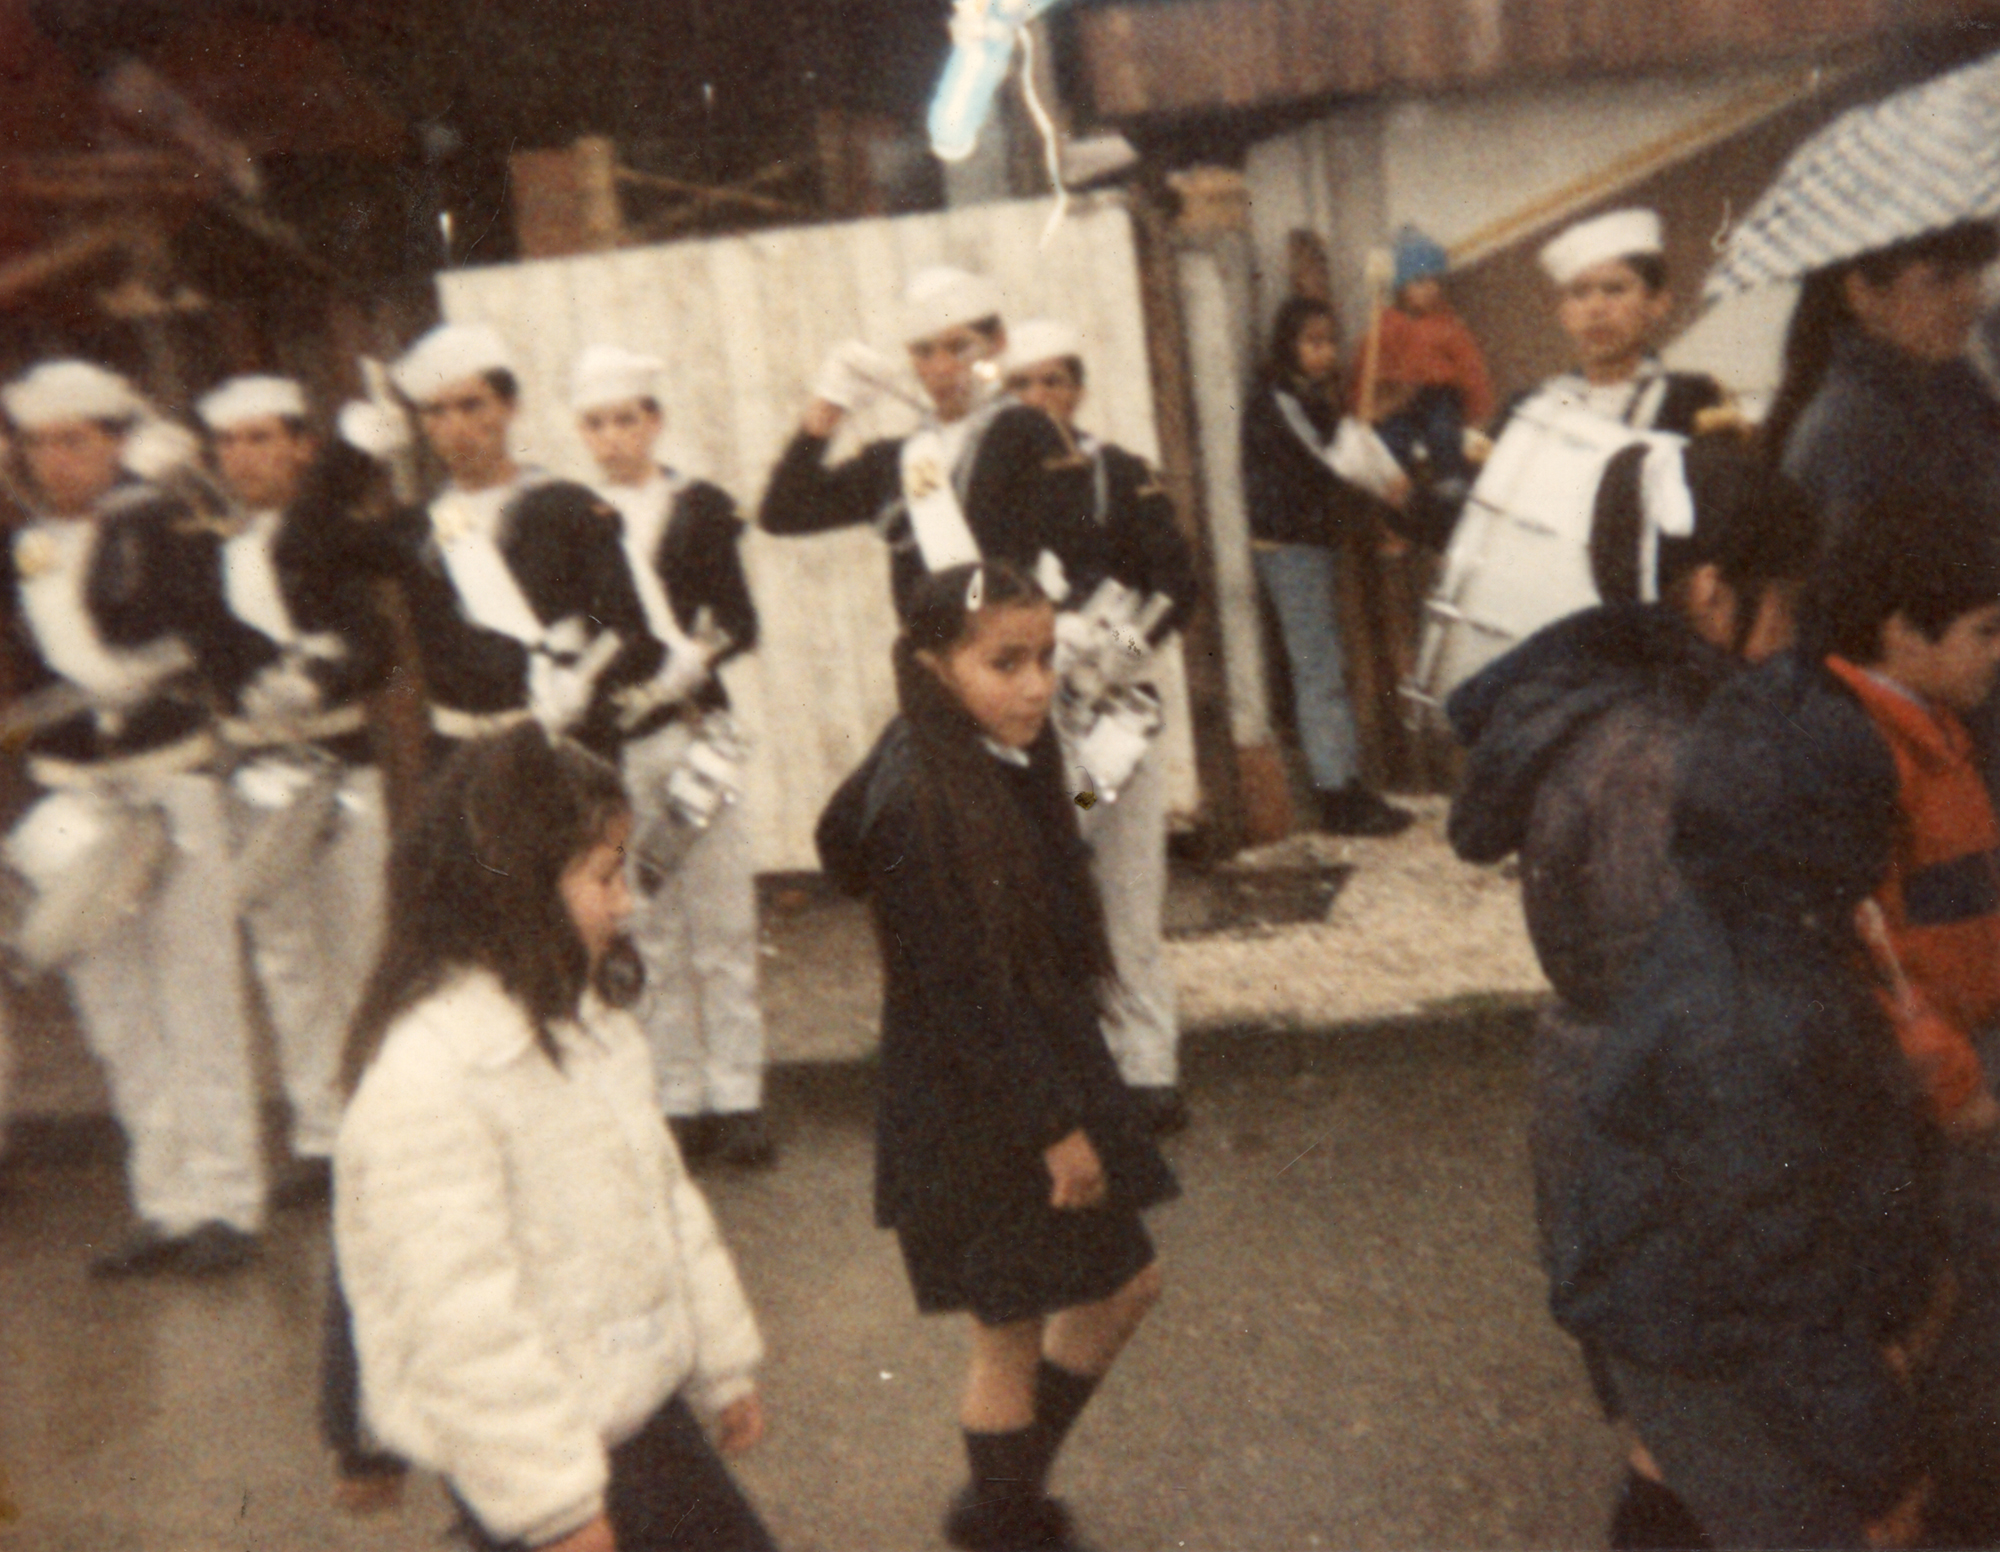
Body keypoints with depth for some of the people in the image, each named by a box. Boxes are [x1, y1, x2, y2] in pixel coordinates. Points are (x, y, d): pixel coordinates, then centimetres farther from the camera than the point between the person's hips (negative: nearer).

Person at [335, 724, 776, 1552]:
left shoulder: (584, 1020, 4)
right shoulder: (424, 1081, -26)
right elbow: (462, 1314, -25)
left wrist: (723, 1359, 18)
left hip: (640, 1400, 8)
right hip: (536, 1445, -8)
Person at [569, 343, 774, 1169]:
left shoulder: (699, 508, 5)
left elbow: (740, 621, -3)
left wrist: (690, 659, -22)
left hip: (693, 730, -1)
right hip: (612, 746, 1)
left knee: (721, 926, 2)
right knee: (649, 933, 5)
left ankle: (737, 1098, 10)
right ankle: (679, 1102, 13)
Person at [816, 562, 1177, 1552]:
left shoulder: (1008, 768, 2)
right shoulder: (923, 807, -26)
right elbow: (965, 1001, -24)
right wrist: (1055, 1128, -18)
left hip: (1043, 1086, 9)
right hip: (979, 1123, -9)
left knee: (1126, 1287, 20)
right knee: (1011, 1338, 9)